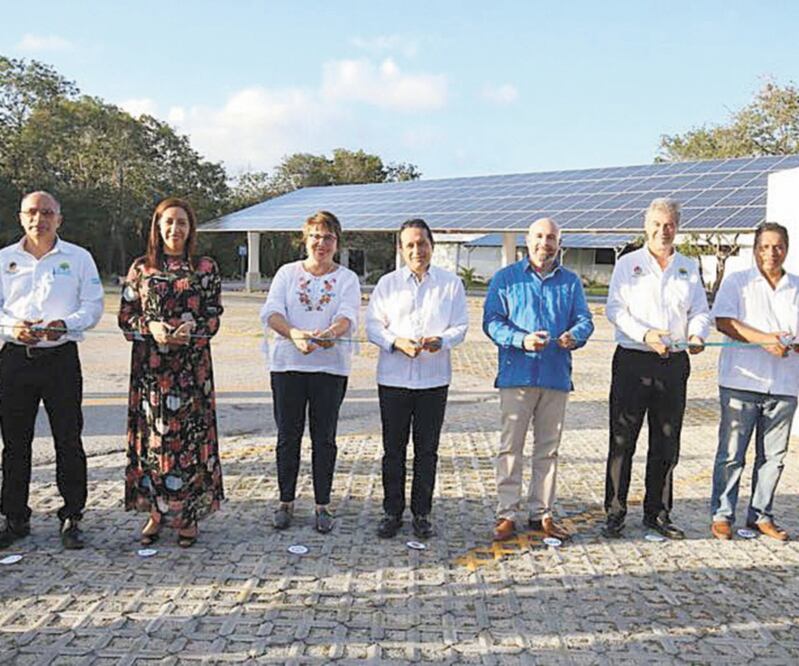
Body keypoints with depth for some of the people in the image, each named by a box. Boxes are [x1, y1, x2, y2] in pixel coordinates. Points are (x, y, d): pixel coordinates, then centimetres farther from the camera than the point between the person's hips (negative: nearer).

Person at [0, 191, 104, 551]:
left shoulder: (78, 258, 5)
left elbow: (93, 305, 1)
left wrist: (66, 325, -17)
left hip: (61, 358, -2)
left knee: (68, 440, 1)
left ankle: (71, 518, 12)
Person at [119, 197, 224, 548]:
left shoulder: (205, 268, 5)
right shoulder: (141, 268, 8)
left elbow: (214, 318, 2)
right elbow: (125, 316, 7)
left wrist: (191, 330, -17)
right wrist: (150, 327, -12)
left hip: (192, 364, -1)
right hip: (150, 364, 1)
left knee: (191, 433, 0)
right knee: (152, 434, 4)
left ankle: (188, 513, 12)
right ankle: (156, 511, 18)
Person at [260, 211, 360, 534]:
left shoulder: (347, 278, 6)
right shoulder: (287, 273, 9)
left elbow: (348, 316, -11)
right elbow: (270, 312, -6)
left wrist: (328, 334, -34)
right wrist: (294, 334, -26)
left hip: (330, 366, -1)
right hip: (287, 364, 1)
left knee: (324, 438, 5)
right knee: (288, 435, 6)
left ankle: (323, 505, 15)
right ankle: (286, 501, 19)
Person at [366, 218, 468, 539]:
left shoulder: (451, 283, 6)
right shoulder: (387, 284, 7)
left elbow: (460, 326, 3)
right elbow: (373, 326, 2)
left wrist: (442, 340, -19)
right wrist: (397, 342, -17)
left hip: (434, 378, 0)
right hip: (393, 377, 0)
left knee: (427, 450, 7)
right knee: (393, 450, 6)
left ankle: (422, 514, 19)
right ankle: (392, 512, 17)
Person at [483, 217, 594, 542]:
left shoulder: (570, 281, 14)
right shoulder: (506, 278, 5)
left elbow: (584, 320, 9)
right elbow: (492, 321, -2)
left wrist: (574, 336, -15)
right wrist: (521, 340, -18)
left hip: (557, 375, 3)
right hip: (517, 374, -3)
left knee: (548, 448, 10)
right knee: (511, 446, -2)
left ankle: (541, 512, 20)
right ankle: (507, 513, 6)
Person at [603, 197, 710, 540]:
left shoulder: (689, 268, 14)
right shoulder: (628, 264, 4)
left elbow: (700, 310, 12)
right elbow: (615, 309, -5)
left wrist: (697, 334, -11)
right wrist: (645, 334, -21)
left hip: (675, 363, 3)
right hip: (633, 361, -3)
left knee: (667, 443, 9)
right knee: (622, 439, -1)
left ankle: (657, 512, 21)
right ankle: (615, 512, 8)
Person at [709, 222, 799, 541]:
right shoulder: (737, 282, 4)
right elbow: (723, 322, -8)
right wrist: (765, 339, -18)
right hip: (741, 381, -3)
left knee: (773, 455, 9)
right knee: (731, 453, 0)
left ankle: (761, 515, 21)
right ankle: (722, 515, 10)